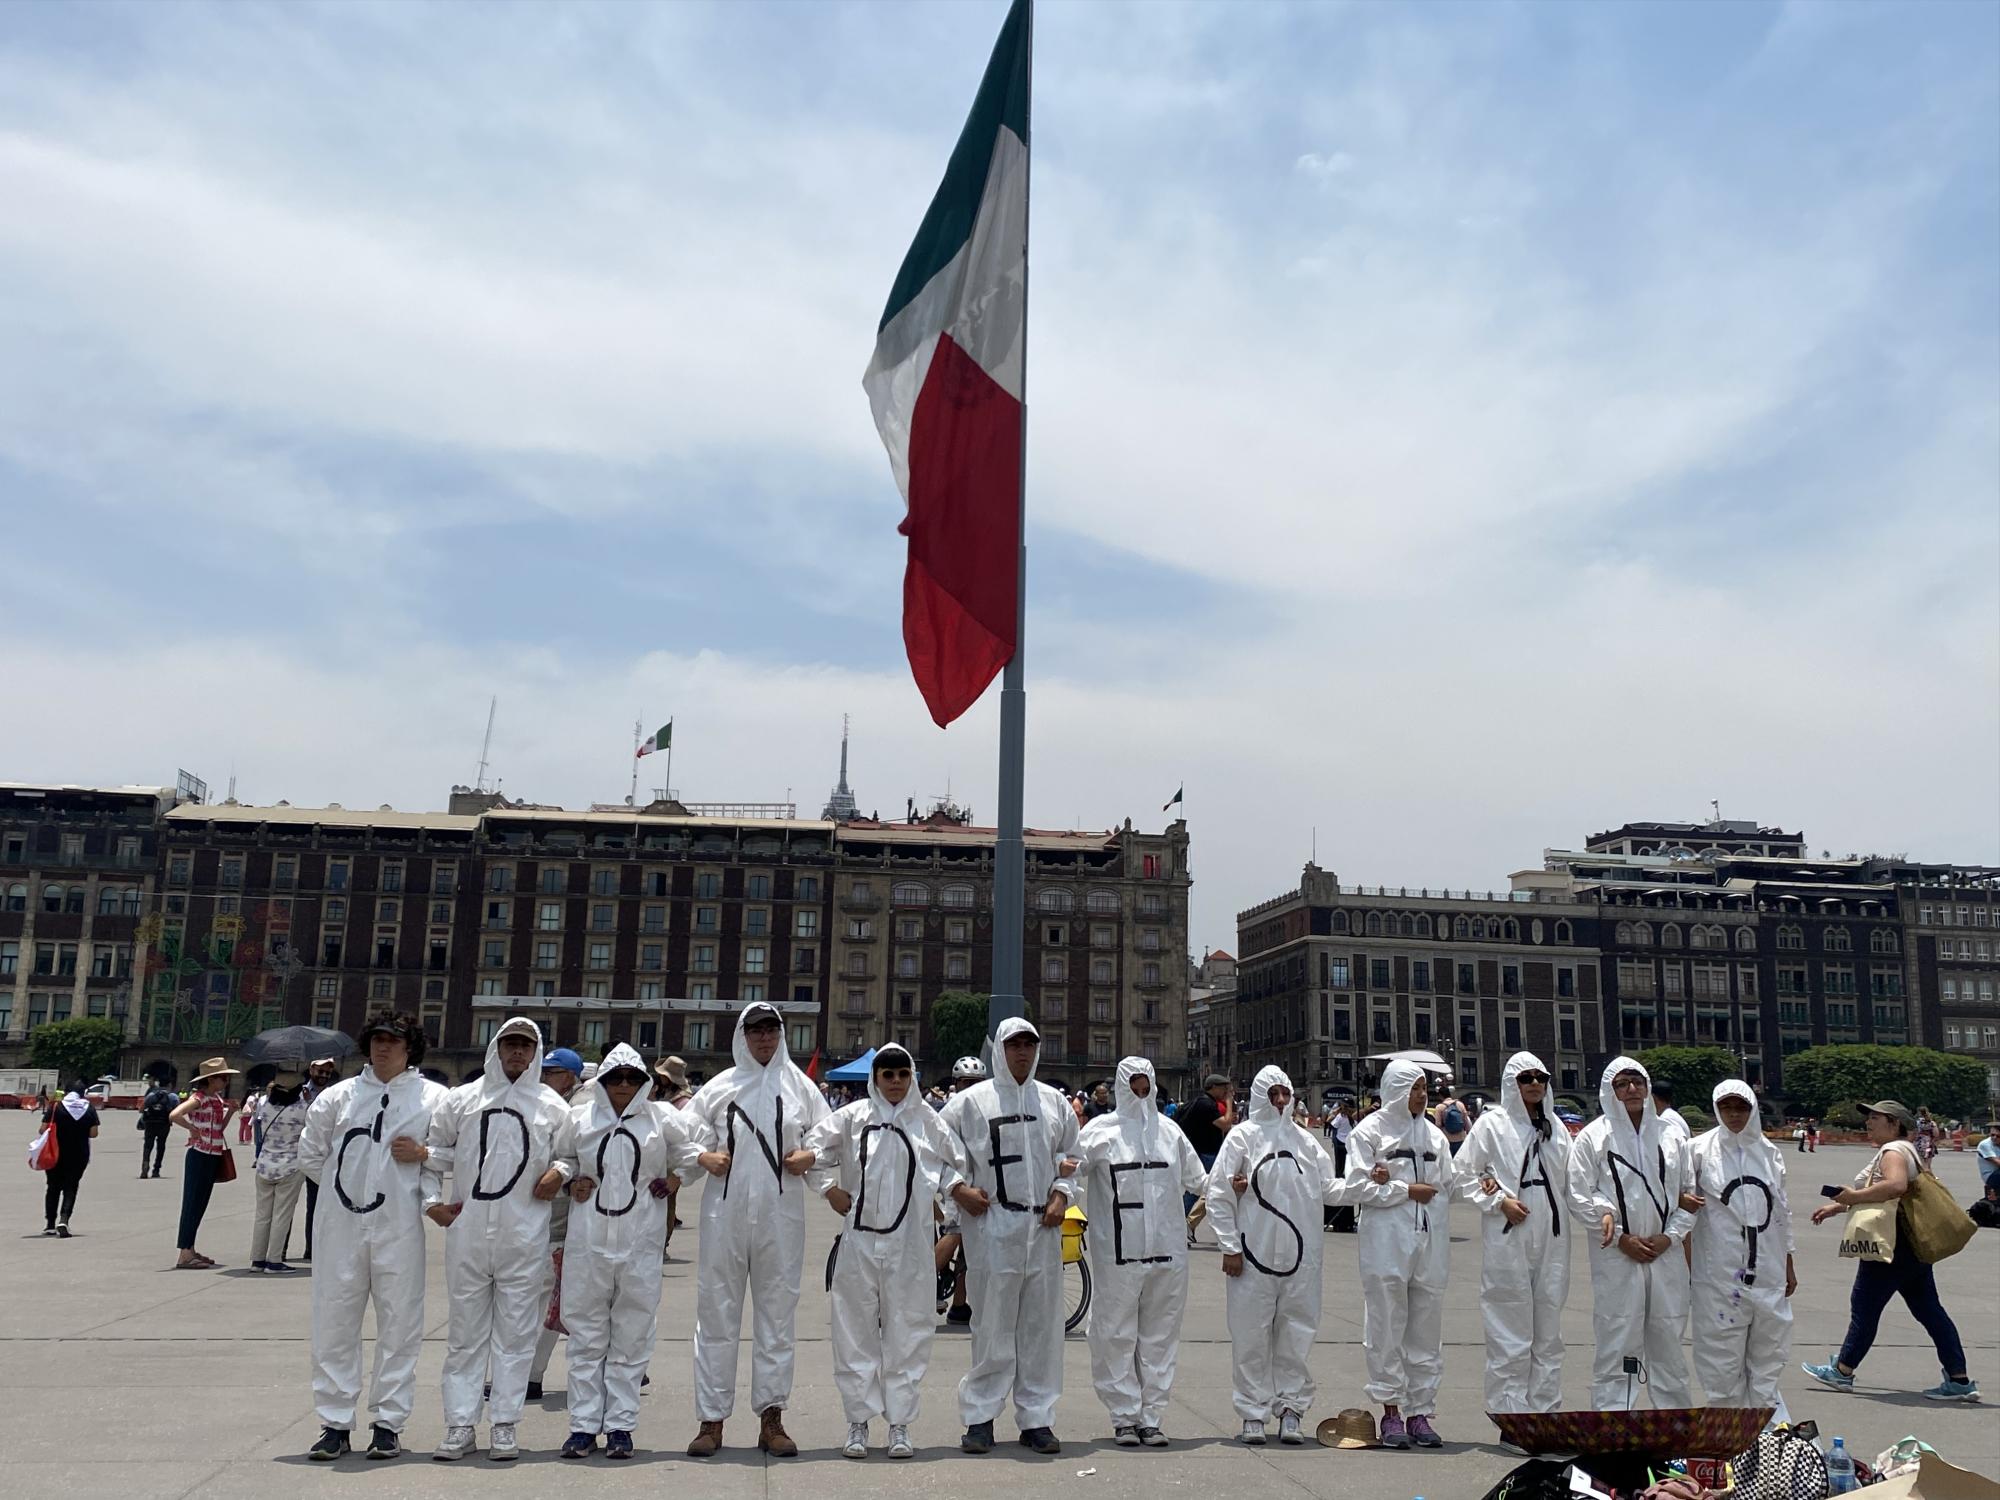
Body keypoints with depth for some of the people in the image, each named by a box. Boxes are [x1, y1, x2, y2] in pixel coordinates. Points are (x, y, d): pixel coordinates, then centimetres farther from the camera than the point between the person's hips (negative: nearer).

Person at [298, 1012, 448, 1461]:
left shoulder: (433, 1097, 3)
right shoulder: (340, 1095, 9)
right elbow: (311, 1154, 17)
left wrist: (422, 1153, -11)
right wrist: (344, 1185, 10)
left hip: (399, 1226, -2)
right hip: (341, 1224, 2)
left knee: (399, 1325, 4)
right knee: (334, 1323, 6)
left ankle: (389, 1423, 14)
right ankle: (335, 1423, 16)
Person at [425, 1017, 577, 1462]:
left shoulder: (552, 1105, 8)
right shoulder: (461, 1099, 9)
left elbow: (570, 1156, 14)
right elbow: (435, 1152, 13)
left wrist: (559, 1171, -6)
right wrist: (432, 1200, 3)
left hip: (524, 1236, 0)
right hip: (467, 1232, 1)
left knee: (515, 1332, 4)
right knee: (465, 1332, 7)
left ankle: (504, 1424, 13)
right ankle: (460, 1425, 15)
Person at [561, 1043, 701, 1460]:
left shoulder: (663, 1118, 5)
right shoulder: (578, 1117, 6)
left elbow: (692, 1153, 14)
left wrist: (673, 1180, 0)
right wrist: (570, 1182, 1)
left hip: (640, 1242, 0)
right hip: (587, 1239, 1)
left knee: (632, 1336, 4)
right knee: (586, 1333, 6)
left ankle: (620, 1424, 12)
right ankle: (583, 1424, 14)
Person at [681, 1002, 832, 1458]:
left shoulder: (800, 1086, 7)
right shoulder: (720, 1086, 6)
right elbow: (682, 1130, 10)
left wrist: (807, 1157, -6)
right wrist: (703, 1157, -6)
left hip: (781, 1214, 0)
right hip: (725, 1211, 0)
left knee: (778, 1311, 5)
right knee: (717, 1311, 3)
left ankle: (771, 1417, 14)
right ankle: (712, 1419, 11)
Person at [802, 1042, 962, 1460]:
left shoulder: (927, 1120, 6)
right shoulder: (852, 1117, 3)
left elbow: (951, 1165, 16)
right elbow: (812, 1147, 5)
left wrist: (950, 1192, 0)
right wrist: (829, 1188, -2)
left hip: (910, 1244, 0)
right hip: (860, 1238, 0)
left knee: (907, 1331, 4)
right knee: (856, 1329, 4)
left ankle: (899, 1423, 15)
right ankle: (858, 1421, 16)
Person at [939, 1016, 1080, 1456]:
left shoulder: (1054, 1103, 11)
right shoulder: (971, 1101, -1)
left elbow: (1070, 1157, 19)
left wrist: (1062, 1194, 3)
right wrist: (957, 1189, -8)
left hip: (1043, 1227, 4)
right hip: (992, 1226, -4)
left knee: (1041, 1325, 8)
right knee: (992, 1325, 1)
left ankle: (1036, 1418, 18)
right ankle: (980, 1416, 13)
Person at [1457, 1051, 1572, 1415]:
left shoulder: (1556, 1128, 14)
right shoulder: (1492, 1123, -1)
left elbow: (1568, 1181, 17)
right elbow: (1465, 1173, -3)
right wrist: (1499, 1201, -11)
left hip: (1551, 1242, 5)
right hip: (1507, 1240, -5)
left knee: (1548, 1335, 11)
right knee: (1511, 1337, -2)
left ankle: (1547, 1414, 20)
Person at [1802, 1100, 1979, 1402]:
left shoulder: (1893, 1151, -12)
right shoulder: (1904, 1150, 21)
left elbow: (1896, 1186, -33)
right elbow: (1876, 1196, 29)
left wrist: (1855, 1196, -24)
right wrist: (1837, 1207, 26)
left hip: (1892, 1245, -10)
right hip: (1913, 1244, 10)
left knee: (1864, 1305, -2)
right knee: (1929, 1309, 9)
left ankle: (1842, 1371, 6)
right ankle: (1959, 1380, 7)